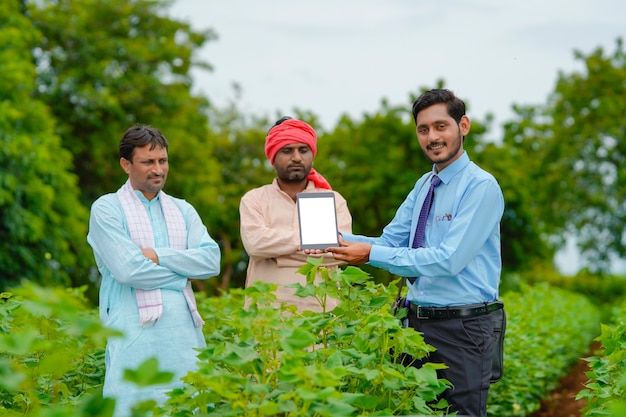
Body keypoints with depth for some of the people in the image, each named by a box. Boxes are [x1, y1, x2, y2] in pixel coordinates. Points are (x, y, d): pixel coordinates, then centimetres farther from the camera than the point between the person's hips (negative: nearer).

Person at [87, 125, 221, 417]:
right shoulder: (107, 209, 2)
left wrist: (158, 256, -7)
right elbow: (127, 270, -11)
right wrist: (183, 272, 0)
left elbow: (211, 261, 3)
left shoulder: (182, 210, 17)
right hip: (135, 329, -5)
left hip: (184, 327, 5)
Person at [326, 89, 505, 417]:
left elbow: (449, 259, -22)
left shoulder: (481, 186, -13)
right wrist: (341, 241, -10)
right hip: (418, 322, 8)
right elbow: (390, 242, 8)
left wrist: (372, 254, -22)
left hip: (462, 327, -8)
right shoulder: (423, 186, 13)